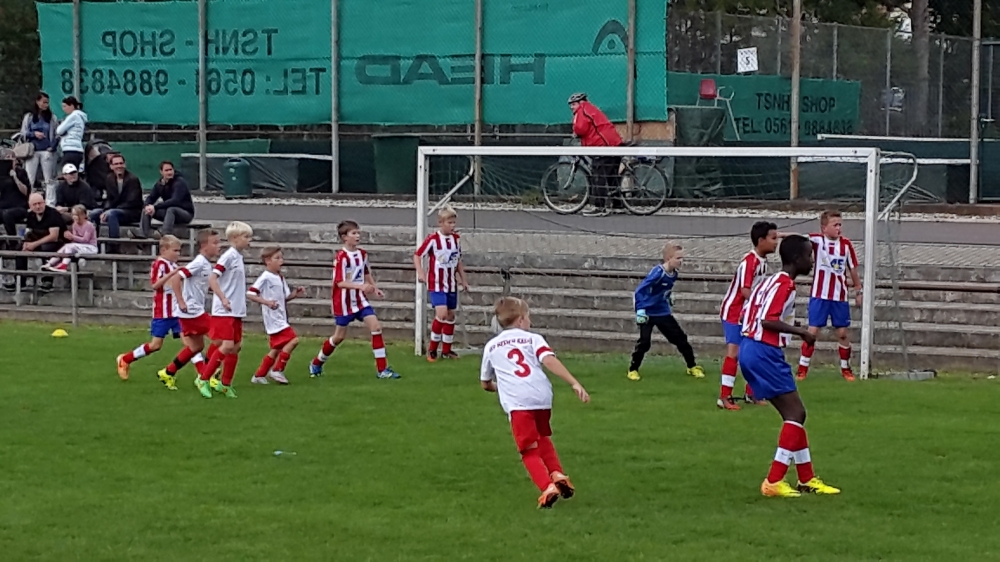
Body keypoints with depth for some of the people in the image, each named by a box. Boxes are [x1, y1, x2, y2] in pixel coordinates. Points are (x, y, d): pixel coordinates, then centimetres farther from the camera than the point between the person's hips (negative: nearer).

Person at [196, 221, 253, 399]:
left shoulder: (238, 257, 13)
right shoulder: (228, 256, -12)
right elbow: (212, 278, -19)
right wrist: (223, 299, -23)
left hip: (236, 311, 9)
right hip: (224, 311, -9)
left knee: (236, 347, 8)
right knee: (227, 346, -13)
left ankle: (225, 384, 17)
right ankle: (204, 379, -3)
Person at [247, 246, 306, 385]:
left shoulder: (280, 277, 13)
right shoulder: (265, 278, -14)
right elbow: (250, 294, -19)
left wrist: (295, 294, 2)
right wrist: (267, 302, -28)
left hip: (281, 319, 9)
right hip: (273, 319, -9)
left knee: (276, 349, 13)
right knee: (293, 340, -16)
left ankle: (259, 375, 20)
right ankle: (277, 370, -7)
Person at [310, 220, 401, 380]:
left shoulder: (362, 254, 4)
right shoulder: (341, 257, -19)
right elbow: (340, 282, -25)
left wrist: (375, 288, 9)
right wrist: (360, 286, -35)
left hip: (360, 300, 6)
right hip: (344, 301, -6)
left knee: (376, 327, -8)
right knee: (339, 336, 6)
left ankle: (382, 369, -6)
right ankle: (316, 364, 29)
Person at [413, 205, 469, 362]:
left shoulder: (455, 239, 5)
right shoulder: (432, 239, -13)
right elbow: (417, 255, -8)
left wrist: (463, 280, 17)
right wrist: (420, 273, -21)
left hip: (451, 284, 7)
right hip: (437, 284, -7)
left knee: (451, 315, 10)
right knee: (442, 313, -18)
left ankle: (446, 350, 22)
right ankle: (432, 349, -4)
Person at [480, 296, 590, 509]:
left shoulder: (491, 346, 24)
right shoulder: (533, 339, 17)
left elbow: (486, 384, 33)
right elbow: (549, 360, -3)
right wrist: (575, 383, -9)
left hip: (516, 401, -1)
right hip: (542, 396, 1)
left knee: (530, 451, 1)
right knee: (543, 439, 28)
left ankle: (547, 487, -20)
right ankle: (558, 475, 11)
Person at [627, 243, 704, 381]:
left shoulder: (673, 274, -3)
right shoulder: (658, 273, -25)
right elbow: (640, 290, -27)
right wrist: (640, 310, -31)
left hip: (663, 313, 7)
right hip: (648, 313, -7)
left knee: (680, 338, 8)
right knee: (644, 342, -12)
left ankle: (692, 367, 20)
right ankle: (633, 370, 5)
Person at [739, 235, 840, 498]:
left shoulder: (772, 281, 17)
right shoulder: (784, 284, -13)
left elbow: (748, 313, 19)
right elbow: (768, 321, -23)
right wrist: (802, 332, -18)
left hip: (752, 348, 10)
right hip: (764, 351, -10)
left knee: (793, 414, 15)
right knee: (796, 413, -7)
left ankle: (807, 479, 22)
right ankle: (773, 482, -9)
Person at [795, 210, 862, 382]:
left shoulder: (846, 244, -3)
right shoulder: (817, 239, -9)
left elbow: (853, 269, 7)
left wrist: (858, 291, 11)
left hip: (840, 297, 2)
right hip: (819, 295, -2)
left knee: (843, 332, 8)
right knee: (813, 331, -1)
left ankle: (845, 368, 23)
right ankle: (803, 368, 9)